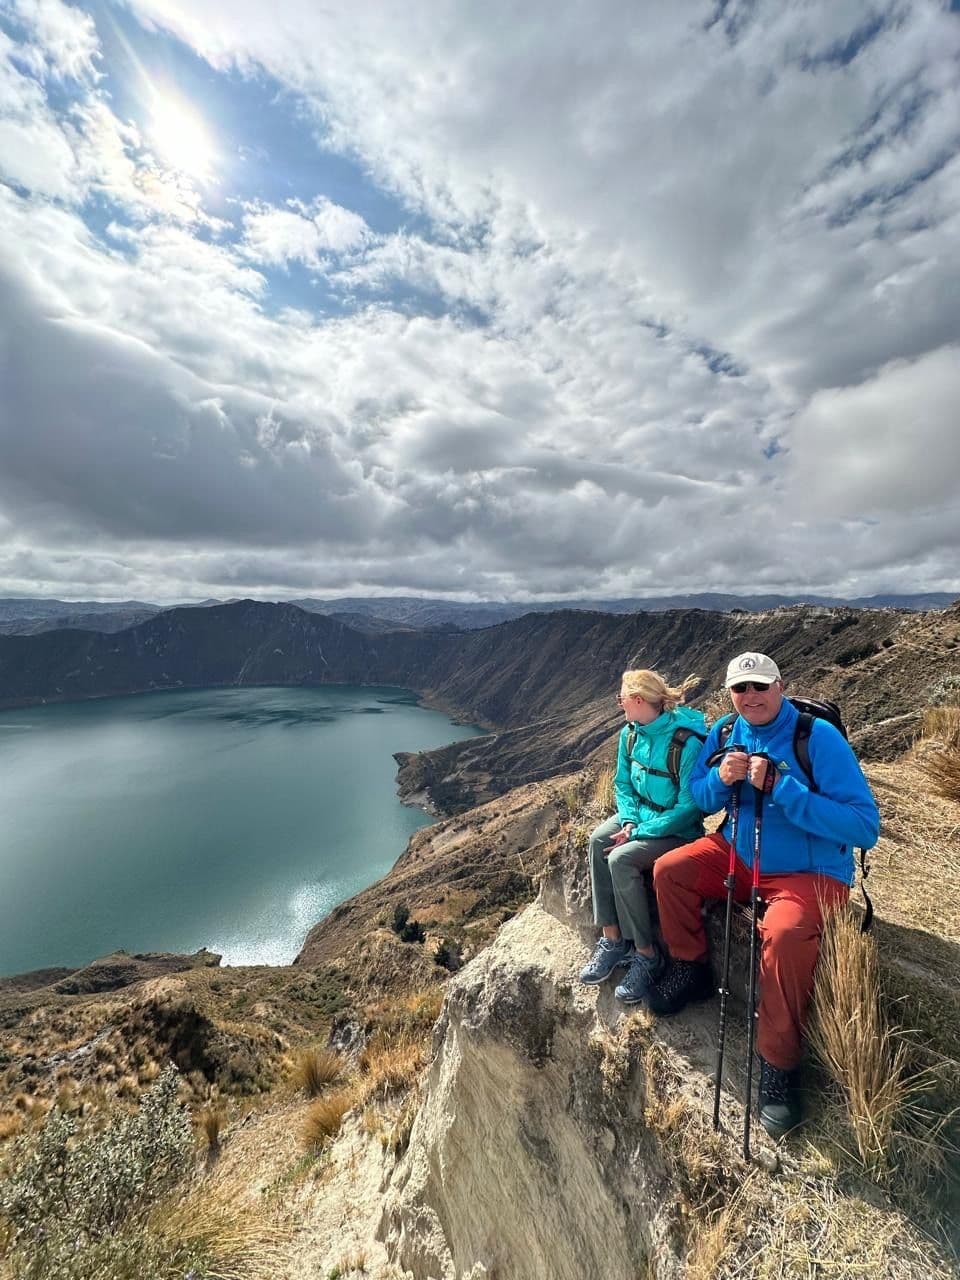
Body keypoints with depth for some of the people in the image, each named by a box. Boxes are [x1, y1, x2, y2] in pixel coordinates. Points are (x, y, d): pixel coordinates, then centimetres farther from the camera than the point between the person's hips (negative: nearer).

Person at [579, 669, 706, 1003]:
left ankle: (646, 954, -6)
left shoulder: (688, 743, -25)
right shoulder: (630, 734, -2)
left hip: (678, 829, -7)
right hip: (641, 814, 7)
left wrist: (639, 833, -21)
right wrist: (629, 821, -10)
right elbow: (623, 785, 7)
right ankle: (612, 940, -8)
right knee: (598, 840, -20)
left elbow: (688, 806, -22)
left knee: (621, 858, -27)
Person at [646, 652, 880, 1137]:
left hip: (809, 873, -5)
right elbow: (698, 799, 5)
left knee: (784, 935, -32)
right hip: (739, 855, 6)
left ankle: (778, 1065, -6)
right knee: (669, 870, -7)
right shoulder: (724, 733, -4)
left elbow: (866, 826, -24)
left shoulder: (819, 737, -20)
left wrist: (781, 787, -31)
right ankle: (691, 969, 17)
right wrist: (721, 778, -18)